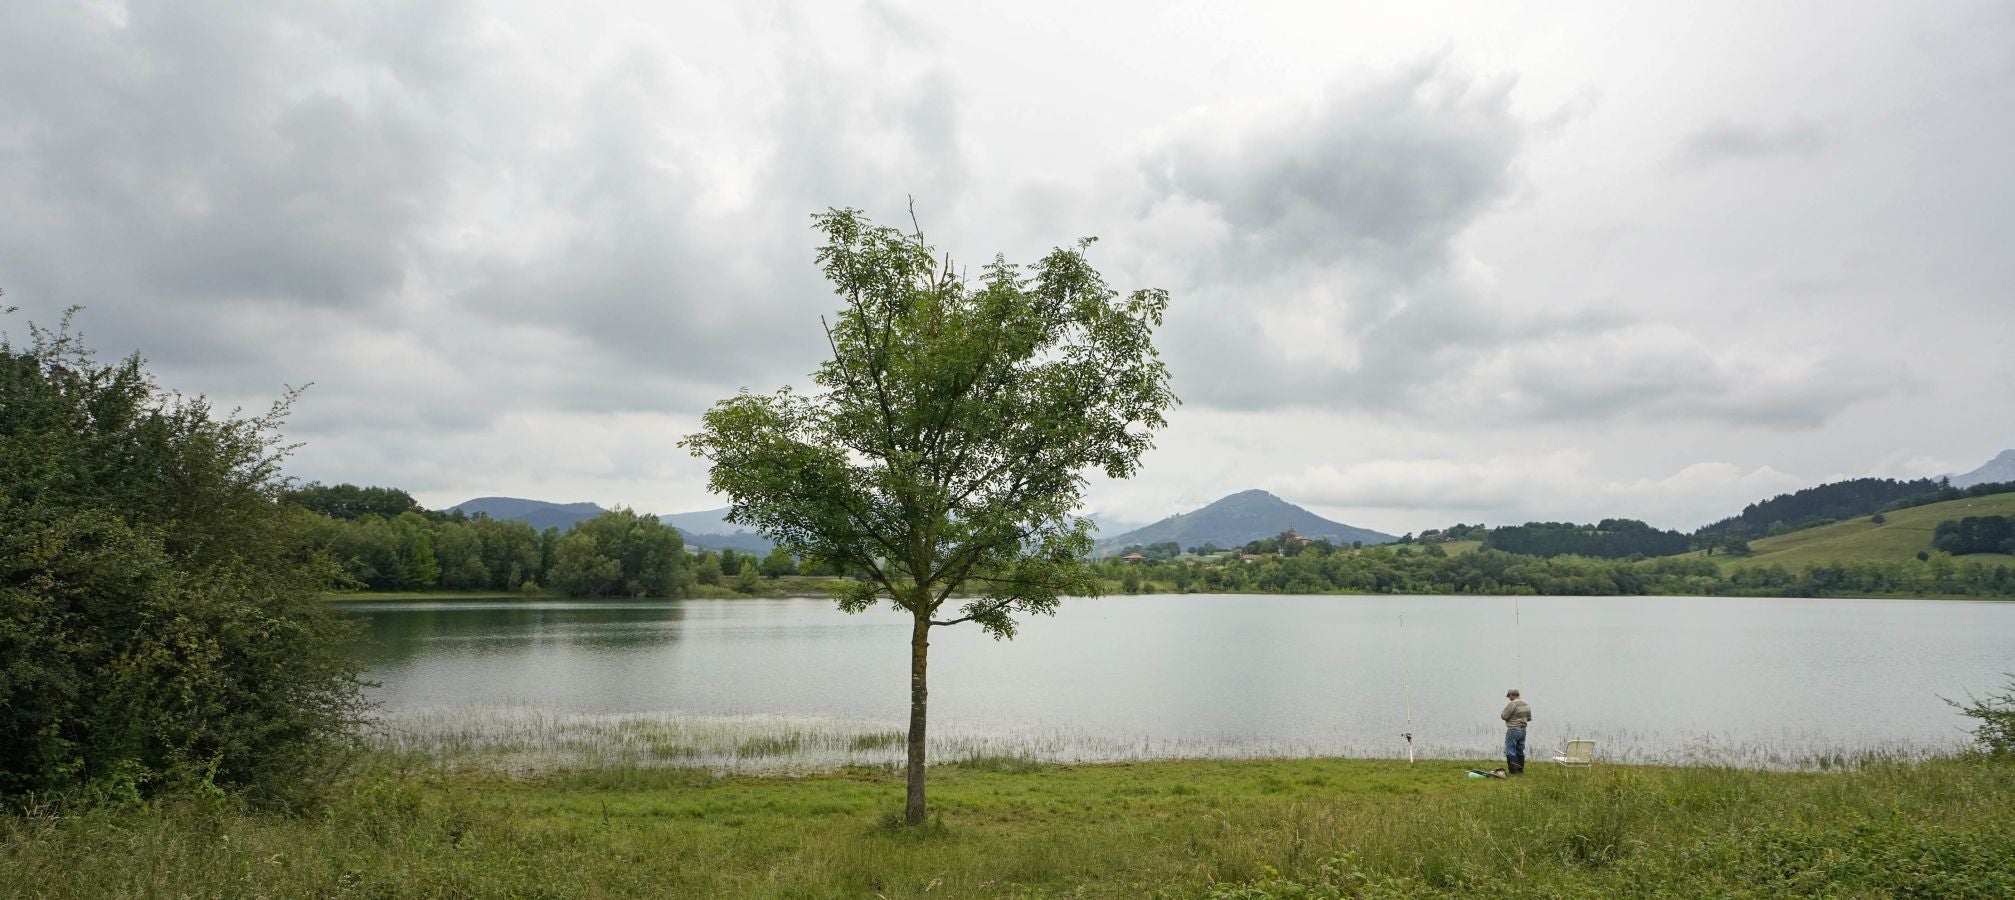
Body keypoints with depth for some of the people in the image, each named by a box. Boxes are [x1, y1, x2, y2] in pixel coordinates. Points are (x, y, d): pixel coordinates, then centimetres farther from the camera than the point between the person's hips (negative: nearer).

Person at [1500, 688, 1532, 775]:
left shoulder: (1512, 704, -19)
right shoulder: (1526, 705, 6)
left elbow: (1504, 716, -17)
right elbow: (1529, 718, 14)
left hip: (1513, 730, -8)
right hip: (1523, 730, 8)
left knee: (1510, 751, -2)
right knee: (1520, 751, 16)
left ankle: (1513, 771, -4)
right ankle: (1520, 770, 20)